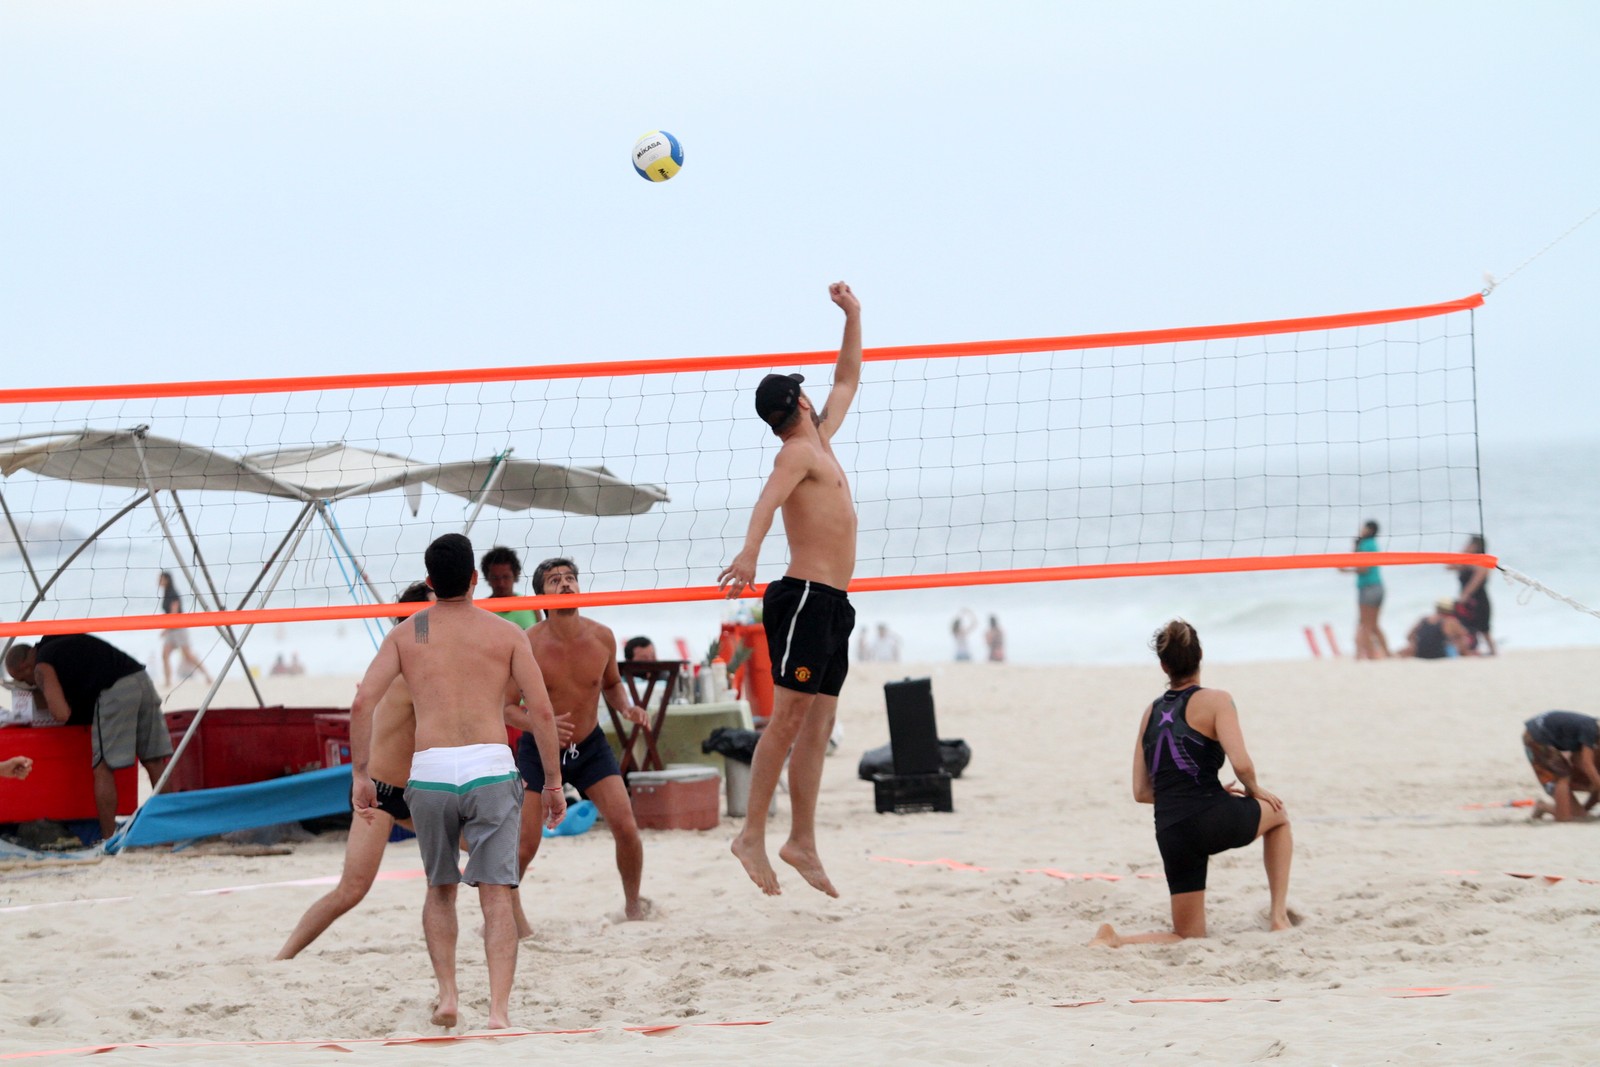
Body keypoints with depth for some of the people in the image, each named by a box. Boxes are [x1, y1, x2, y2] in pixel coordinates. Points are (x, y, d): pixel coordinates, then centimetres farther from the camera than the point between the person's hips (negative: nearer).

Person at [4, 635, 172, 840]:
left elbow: (61, 714, -5)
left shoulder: (42, 669, 5)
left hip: (114, 692, -8)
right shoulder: (63, 644, 29)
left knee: (103, 769, 0)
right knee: (155, 762, 8)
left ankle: (108, 839, -2)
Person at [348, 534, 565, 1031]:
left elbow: (362, 702, 3)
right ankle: (498, 1010, -16)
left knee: (440, 889, 22)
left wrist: (361, 774, 8)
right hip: (490, 768, -1)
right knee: (496, 895, -3)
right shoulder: (505, 633, 10)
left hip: (429, 770, 1)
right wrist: (553, 781, 12)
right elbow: (541, 710, 5)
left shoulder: (405, 634, 13)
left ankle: (447, 994, 13)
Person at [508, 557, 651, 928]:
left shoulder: (602, 638, -9)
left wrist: (626, 707, -10)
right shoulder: (528, 645, -20)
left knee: (626, 827, -9)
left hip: (591, 745, 3)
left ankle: (633, 904, 13)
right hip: (539, 749, -3)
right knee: (524, 845, -7)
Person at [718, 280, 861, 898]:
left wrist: (852, 317, 30)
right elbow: (769, 500, -26)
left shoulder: (820, 446, 20)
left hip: (831, 604, 9)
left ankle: (802, 842, 4)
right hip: (805, 597, -9)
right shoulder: (798, 452, -7)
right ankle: (752, 835, -13)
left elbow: (847, 381, 34)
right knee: (788, 718, -12)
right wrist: (749, 552, -44)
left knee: (817, 724, 5)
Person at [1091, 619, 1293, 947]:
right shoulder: (1215, 701, -2)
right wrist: (1253, 790, 7)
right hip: (1214, 819, -4)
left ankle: (1115, 940, -11)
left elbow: (1141, 791, 16)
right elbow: (1241, 763, -15)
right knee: (1277, 813, 32)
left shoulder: (1151, 713, 15)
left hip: (1172, 832, 4)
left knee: (1188, 935, 16)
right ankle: (1279, 913, 25)